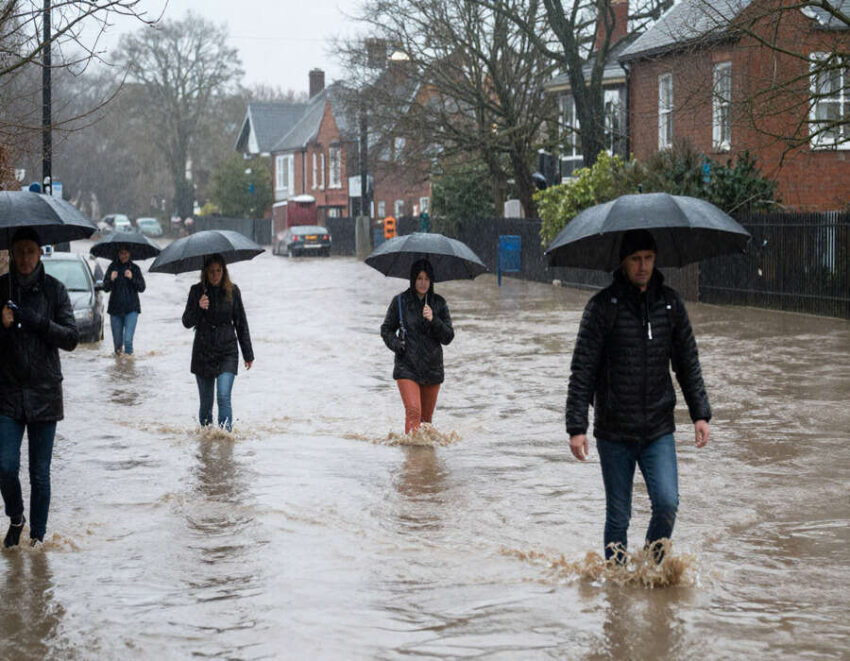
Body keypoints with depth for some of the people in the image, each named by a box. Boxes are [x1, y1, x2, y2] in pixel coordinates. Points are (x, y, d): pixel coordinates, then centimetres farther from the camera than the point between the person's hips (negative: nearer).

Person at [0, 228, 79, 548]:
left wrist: (38, 321, -17)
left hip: (44, 392, 0)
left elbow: (71, 339, -3)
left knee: (40, 473, 3)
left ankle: (37, 534, 17)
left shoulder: (53, 290, 1)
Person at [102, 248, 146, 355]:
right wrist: (111, 280, -22)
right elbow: (105, 288, -2)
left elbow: (142, 288, -3)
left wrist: (132, 278, -19)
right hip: (115, 308, 1)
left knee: (128, 339, -15)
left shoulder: (134, 268, 2)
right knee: (117, 340, 10)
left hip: (131, 309, -1)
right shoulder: (112, 267, 2)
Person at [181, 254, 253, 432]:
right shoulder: (197, 291, -1)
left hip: (227, 352, -1)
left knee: (224, 396, -17)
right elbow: (187, 322, -3)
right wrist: (198, 308, -23)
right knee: (206, 401, 8)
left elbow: (241, 323, 7)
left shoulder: (232, 291, 0)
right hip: (203, 353, 1)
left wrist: (248, 354, 9)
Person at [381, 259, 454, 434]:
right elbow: (386, 329, 11)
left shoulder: (439, 303, 3)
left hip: (432, 367, 2)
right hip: (407, 367, -2)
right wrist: (395, 344, -9)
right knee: (413, 411, -20)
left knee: (426, 417, 10)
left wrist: (433, 320, -16)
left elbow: (448, 337, 0)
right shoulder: (400, 301, 0)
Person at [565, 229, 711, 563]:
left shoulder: (670, 303, 6)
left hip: (659, 430, 2)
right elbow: (582, 370, -6)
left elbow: (688, 363, 14)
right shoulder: (603, 306, -5)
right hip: (614, 432, -2)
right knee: (618, 516, 5)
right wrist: (576, 426, -11)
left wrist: (700, 413, 8)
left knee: (667, 503, -12)